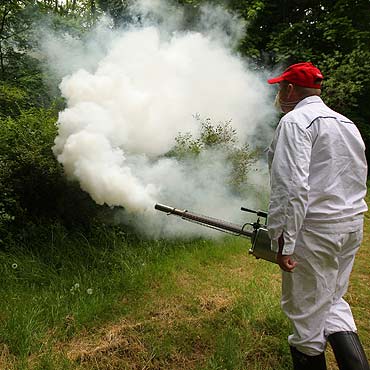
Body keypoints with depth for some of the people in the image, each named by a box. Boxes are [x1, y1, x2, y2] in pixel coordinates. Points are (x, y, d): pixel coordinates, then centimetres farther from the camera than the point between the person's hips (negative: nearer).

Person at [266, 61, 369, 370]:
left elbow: (291, 187, -22)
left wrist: (283, 241, -20)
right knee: (332, 301, 22)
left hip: (315, 229, -9)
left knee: (307, 313, 7)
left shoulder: (296, 121, -12)